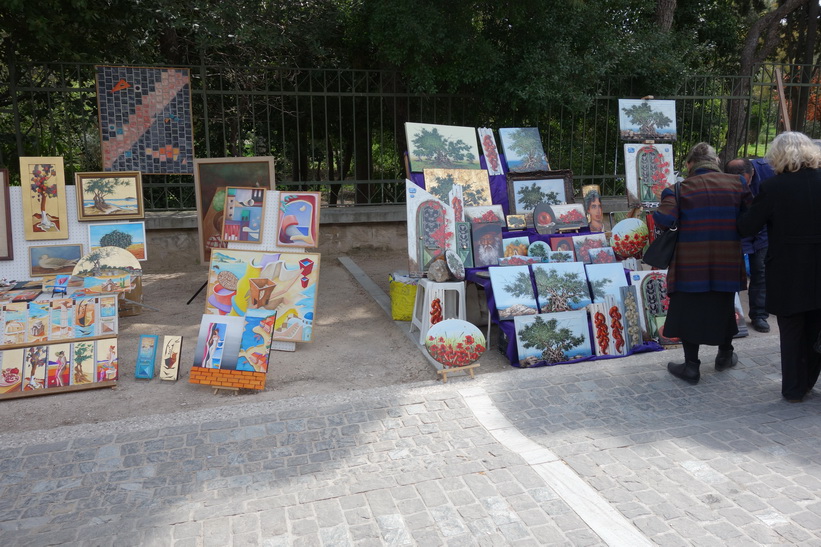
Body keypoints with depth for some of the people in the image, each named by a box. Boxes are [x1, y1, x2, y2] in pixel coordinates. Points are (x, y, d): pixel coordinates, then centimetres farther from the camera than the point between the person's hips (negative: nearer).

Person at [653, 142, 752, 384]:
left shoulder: (681, 188, -10)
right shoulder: (736, 183, 0)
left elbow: (663, 220, -20)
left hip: (692, 266, -3)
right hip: (727, 264, 3)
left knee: (689, 311, 7)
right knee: (724, 308, 21)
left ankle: (691, 367, 12)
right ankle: (725, 355, 40)